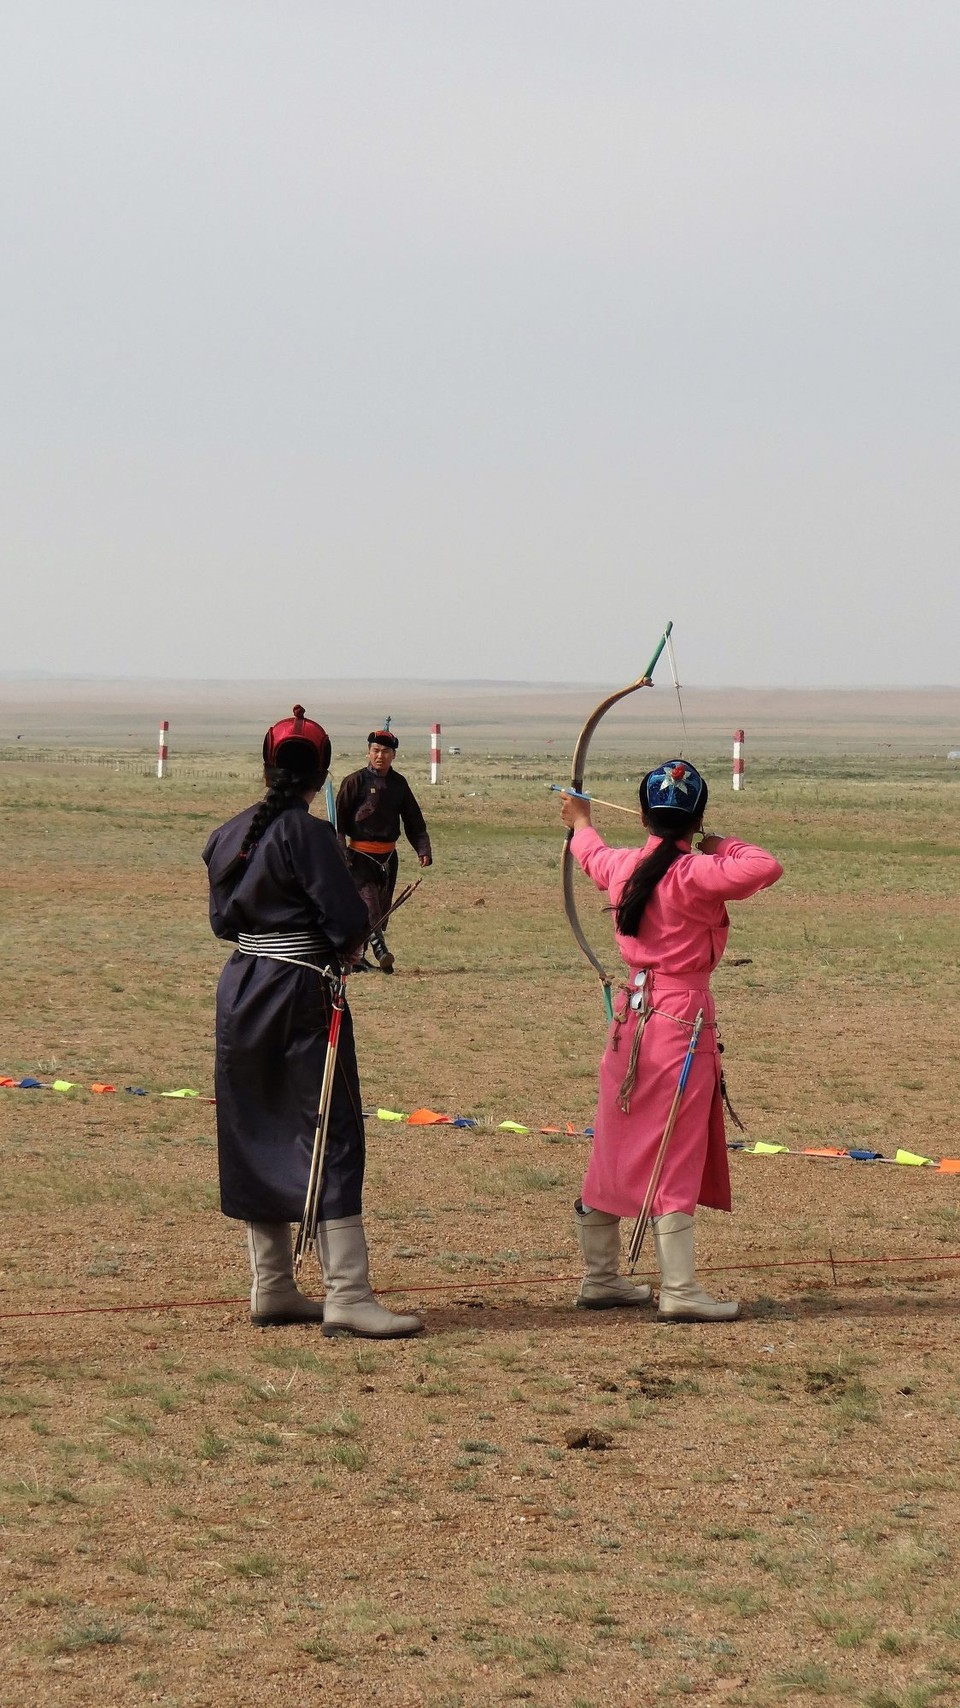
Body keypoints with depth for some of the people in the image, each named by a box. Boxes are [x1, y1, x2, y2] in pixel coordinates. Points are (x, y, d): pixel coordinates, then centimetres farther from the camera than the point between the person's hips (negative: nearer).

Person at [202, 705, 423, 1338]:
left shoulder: (231, 835, 7)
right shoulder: (308, 835, -14)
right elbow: (350, 921, -17)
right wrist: (343, 951, 2)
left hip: (241, 992, 8)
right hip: (300, 997, -7)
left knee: (256, 1136, 13)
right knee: (330, 1139, -6)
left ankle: (272, 1288, 18)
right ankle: (347, 1296, -10)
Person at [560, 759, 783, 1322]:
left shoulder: (623, 866, 5)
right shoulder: (694, 874, -17)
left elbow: (593, 856, 28)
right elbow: (766, 868, -28)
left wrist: (581, 822, 51)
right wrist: (724, 847, -8)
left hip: (633, 1016, 7)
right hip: (683, 1017, -7)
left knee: (617, 1150, 14)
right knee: (675, 1158, -6)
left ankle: (600, 1277, 23)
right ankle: (680, 1291, -5)